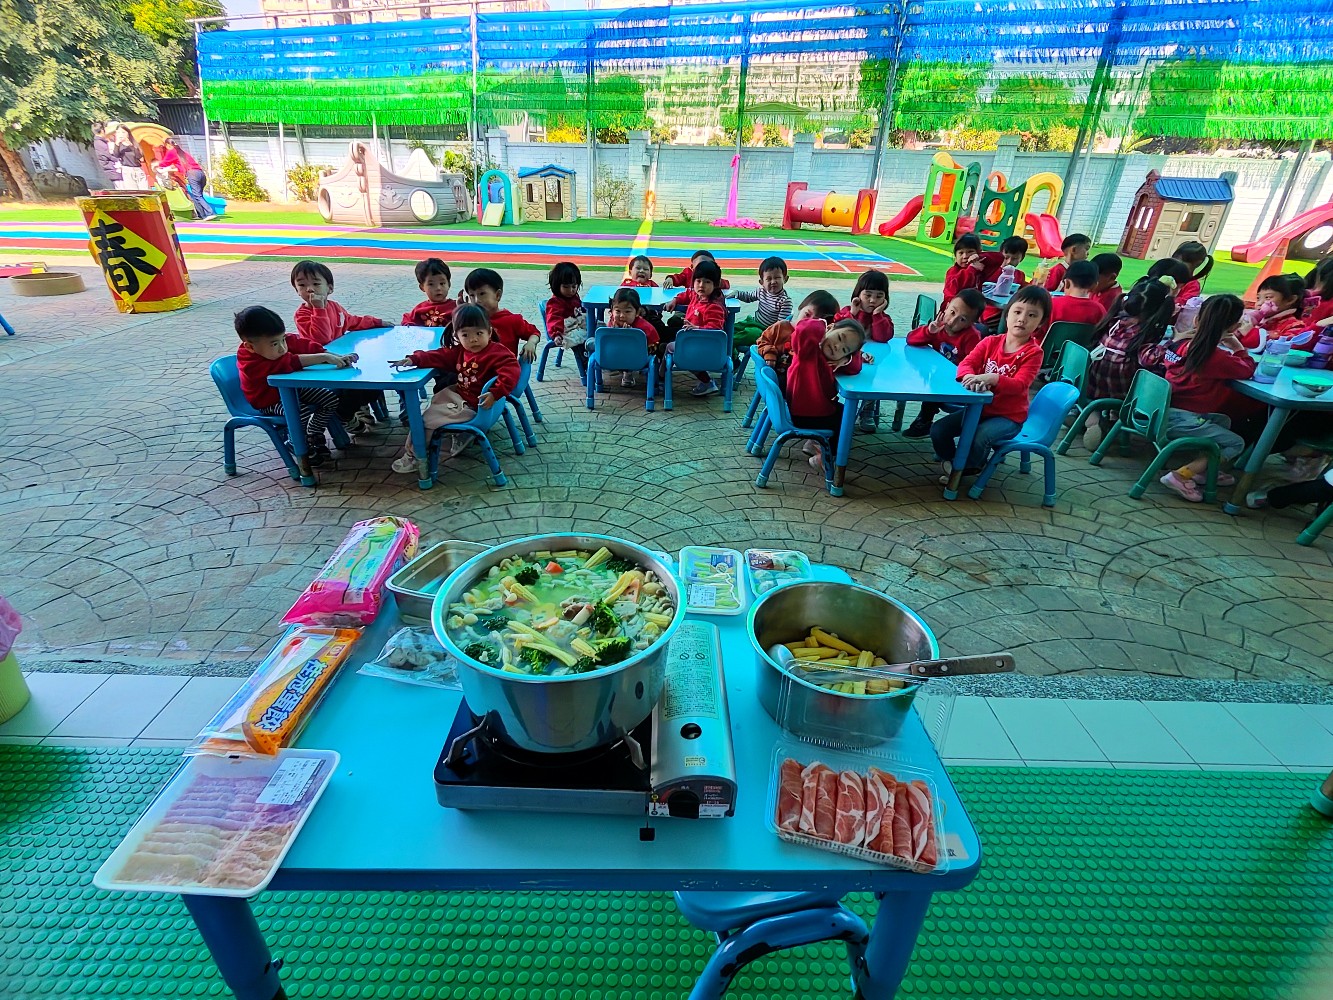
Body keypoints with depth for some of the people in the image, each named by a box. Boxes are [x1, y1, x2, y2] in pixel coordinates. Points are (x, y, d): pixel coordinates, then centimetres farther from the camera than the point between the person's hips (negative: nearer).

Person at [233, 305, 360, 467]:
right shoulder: (251, 364, -38)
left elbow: (308, 347, -18)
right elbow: (290, 362, -47)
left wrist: (339, 357, -31)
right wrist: (324, 357, -52)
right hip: (270, 402, -7)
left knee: (332, 400, 0)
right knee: (302, 412, -32)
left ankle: (313, 436, 21)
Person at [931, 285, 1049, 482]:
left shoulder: (1033, 353, -11)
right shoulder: (990, 342, 1)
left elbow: (1019, 385, -23)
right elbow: (966, 363, -10)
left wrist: (993, 378, -42)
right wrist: (969, 377, -35)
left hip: (1009, 416, -4)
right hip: (979, 407, 4)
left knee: (979, 437, -33)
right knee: (938, 429, -12)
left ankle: (960, 469, -6)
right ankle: (951, 463, 12)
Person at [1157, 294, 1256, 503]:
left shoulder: (1185, 341, 5)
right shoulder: (1214, 355, -14)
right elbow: (1247, 369, -4)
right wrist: (1238, 347, 7)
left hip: (1165, 410, 8)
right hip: (1179, 418, -8)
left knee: (1223, 421, 28)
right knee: (1236, 443, 6)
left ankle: (1203, 470, 20)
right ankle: (1181, 476, -8)